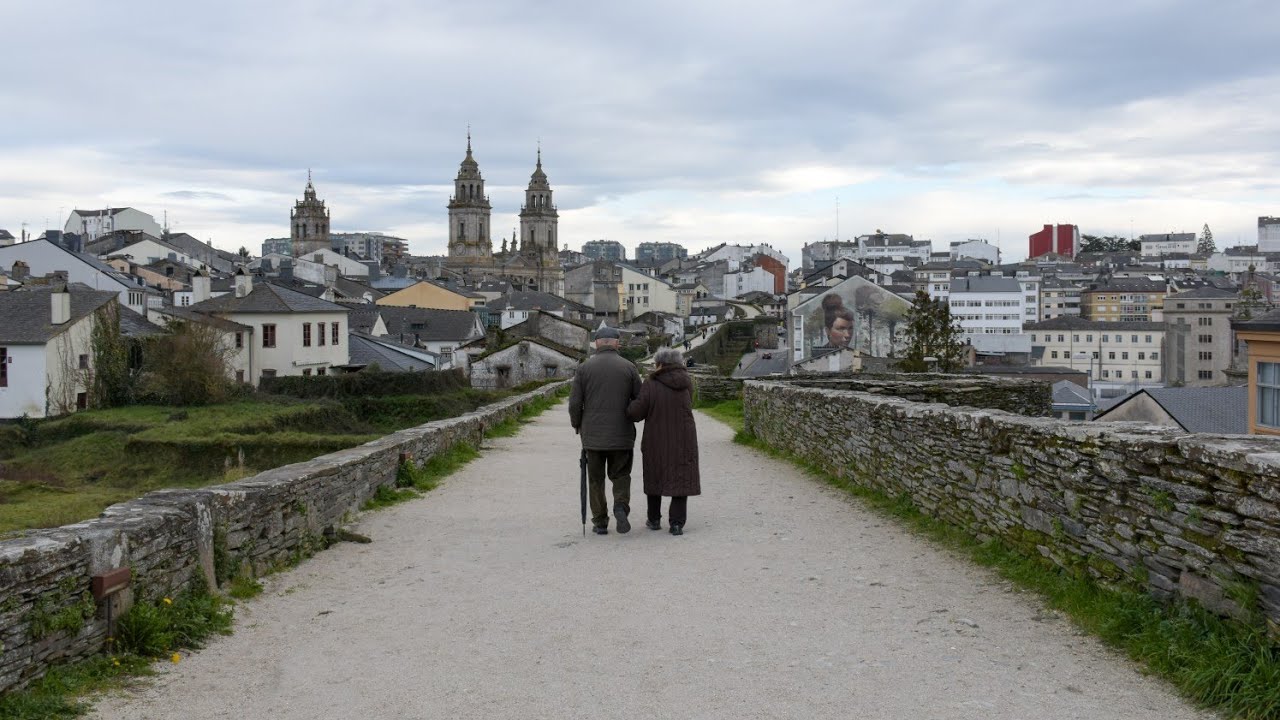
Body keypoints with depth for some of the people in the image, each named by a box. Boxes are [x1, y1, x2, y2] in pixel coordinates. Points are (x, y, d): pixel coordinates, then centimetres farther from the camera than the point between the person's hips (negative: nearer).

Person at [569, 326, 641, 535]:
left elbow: (575, 403, -4)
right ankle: (621, 506, -13)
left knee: (596, 479, 12)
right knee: (620, 475, 13)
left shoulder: (584, 368, -2)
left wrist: (577, 425, 14)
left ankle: (600, 522, 11)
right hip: (622, 435, 0)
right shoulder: (629, 367, -2)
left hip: (592, 434, 0)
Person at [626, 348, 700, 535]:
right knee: (680, 479, 4)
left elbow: (637, 412, -14)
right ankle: (676, 523, -5)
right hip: (683, 440, 1)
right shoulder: (687, 382, -1)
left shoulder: (651, 383, -9)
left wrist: (628, 410, 8)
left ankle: (654, 520, 22)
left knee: (656, 477, 16)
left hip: (656, 440, 0)